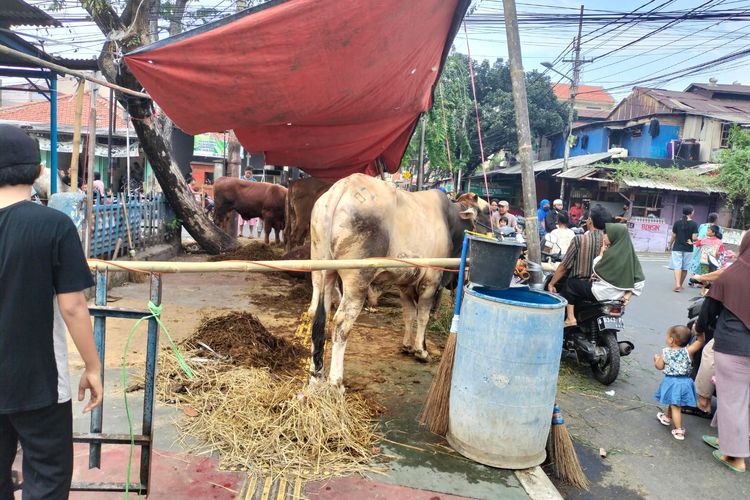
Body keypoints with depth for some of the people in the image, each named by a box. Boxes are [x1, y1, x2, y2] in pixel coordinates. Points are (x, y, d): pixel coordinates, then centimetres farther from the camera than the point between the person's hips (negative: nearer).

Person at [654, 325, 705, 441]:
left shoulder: (665, 352, -9)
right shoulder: (688, 351, -10)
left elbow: (659, 366, 0)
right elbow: (700, 341, -8)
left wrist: (656, 359, 19)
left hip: (671, 382, -2)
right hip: (684, 382, 3)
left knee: (675, 406, 3)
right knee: (674, 403, 22)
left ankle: (679, 431, 2)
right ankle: (667, 417, 46)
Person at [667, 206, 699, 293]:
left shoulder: (677, 223, -1)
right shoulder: (694, 224, -6)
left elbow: (673, 236, 2)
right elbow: (694, 238, -12)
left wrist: (670, 245, 15)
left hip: (677, 248, 0)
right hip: (688, 249, 0)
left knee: (677, 266, -4)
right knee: (685, 268, 12)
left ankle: (677, 285, -20)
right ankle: (680, 285, 22)